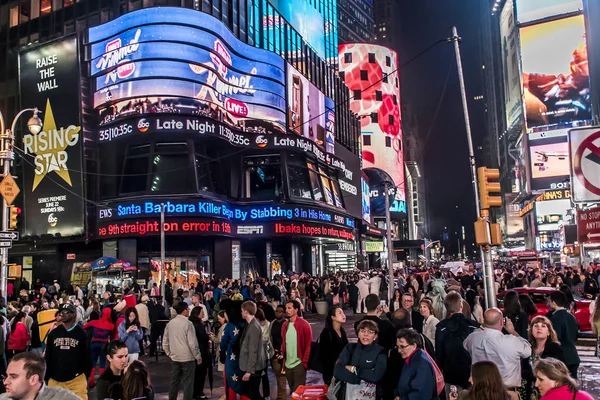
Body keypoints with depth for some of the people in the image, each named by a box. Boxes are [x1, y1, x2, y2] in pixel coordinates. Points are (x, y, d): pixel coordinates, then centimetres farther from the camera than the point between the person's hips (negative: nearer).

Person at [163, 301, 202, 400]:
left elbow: (165, 342, 10)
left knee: (174, 381, 15)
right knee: (188, 383, 2)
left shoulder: (170, 323, 5)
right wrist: (198, 356, -6)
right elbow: (192, 343, -16)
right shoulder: (187, 323, -15)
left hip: (175, 357, 6)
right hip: (187, 358, -6)